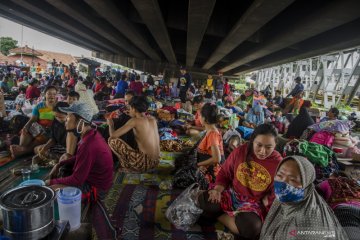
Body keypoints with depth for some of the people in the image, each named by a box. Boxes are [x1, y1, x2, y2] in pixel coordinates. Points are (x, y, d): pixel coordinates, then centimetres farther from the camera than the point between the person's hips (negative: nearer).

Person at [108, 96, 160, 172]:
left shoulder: (134, 121, -11)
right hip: (155, 162, 7)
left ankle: (126, 166, 6)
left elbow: (113, 135, -11)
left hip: (144, 163, -7)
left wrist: (110, 124, 12)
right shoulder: (153, 119, 7)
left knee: (112, 140, -3)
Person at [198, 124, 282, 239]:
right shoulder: (240, 151, -10)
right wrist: (218, 190, -14)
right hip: (231, 193, 1)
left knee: (250, 228, -32)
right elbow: (224, 173, 0)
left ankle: (219, 214, -7)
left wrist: (266, 201, -16)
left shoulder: (278, 163, -15)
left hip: (254, 203, 0)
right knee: (202, 202, -22)